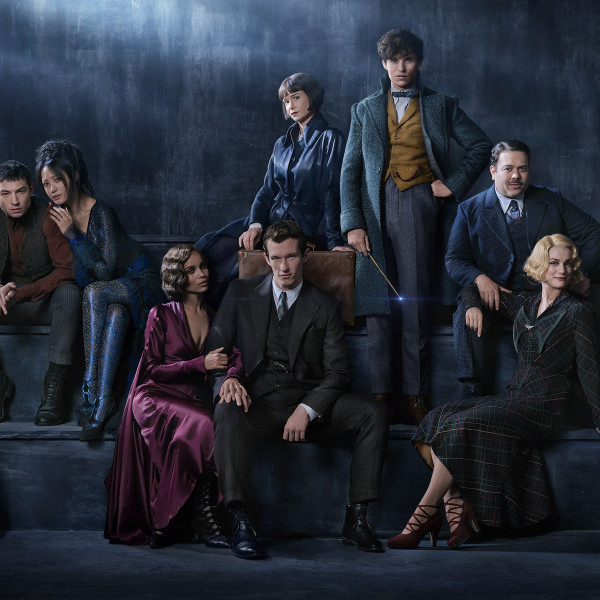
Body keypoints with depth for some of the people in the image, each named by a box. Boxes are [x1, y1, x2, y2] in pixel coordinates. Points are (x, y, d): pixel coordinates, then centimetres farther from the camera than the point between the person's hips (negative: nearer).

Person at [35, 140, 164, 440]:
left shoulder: (101, 213, -17)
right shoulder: (57, 215, 3)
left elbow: (106, 272, -21)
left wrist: (73, 236, -21)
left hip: (139, 284, -4)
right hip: (110, 298, 4)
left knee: (93, 292, -35)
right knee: (116, 315, -34)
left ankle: (92, 392, -34)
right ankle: (103, 401, -42)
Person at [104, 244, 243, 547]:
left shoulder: (217, 317, 20)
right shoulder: (162, 315, 8)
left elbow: (236, 355, 6)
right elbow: (152, 369, 1)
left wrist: (231, 376, -19)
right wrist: (201, 364, -10)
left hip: (196, 401, 4)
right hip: (157, 397, -4)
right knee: (205, 427, -35)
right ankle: (201, 517, -25)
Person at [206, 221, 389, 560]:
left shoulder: (325, 306, 11)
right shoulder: (241, 294, 12)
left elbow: (339, 372, 4)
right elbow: (216, 348, 8)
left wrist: (307, 410, -15)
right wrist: (227, 378, -17)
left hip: (311, 402, 2)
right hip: (259, 401, -1)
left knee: (375, 414, -23)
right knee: (227, 413, -37)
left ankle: (357, 520, -20)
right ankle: (240, 525, -40)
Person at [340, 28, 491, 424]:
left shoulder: (441, 106, 12)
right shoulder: (365, 110, 16)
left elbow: (481, 146, 16)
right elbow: (350, 169, 10)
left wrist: (455, 184, 4)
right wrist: (353, 223, -1)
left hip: (418, 203, -2)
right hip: (375, 209, 2)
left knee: (414, 300, -6)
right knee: (378, 302, -2)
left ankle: (415, 397, -4)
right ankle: (382, 395, -1)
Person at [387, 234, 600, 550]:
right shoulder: (523, 305, 16)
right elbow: (474, 287, 29)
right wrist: (474, 305, 6)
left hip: (543, 405, -7)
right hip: (513, 397, 7)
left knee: (458, 428, -26)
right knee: (439, 419, -16)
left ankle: (423, 517, -20)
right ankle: (459, 512, -26)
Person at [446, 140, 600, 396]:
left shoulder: (551, 200, 12)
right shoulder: (470, 210, 9)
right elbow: (455, 260, 5)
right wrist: (479, 278, -17)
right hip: (495, 292, 0)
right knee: (466, 314, -32)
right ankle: (472, 393, -25)